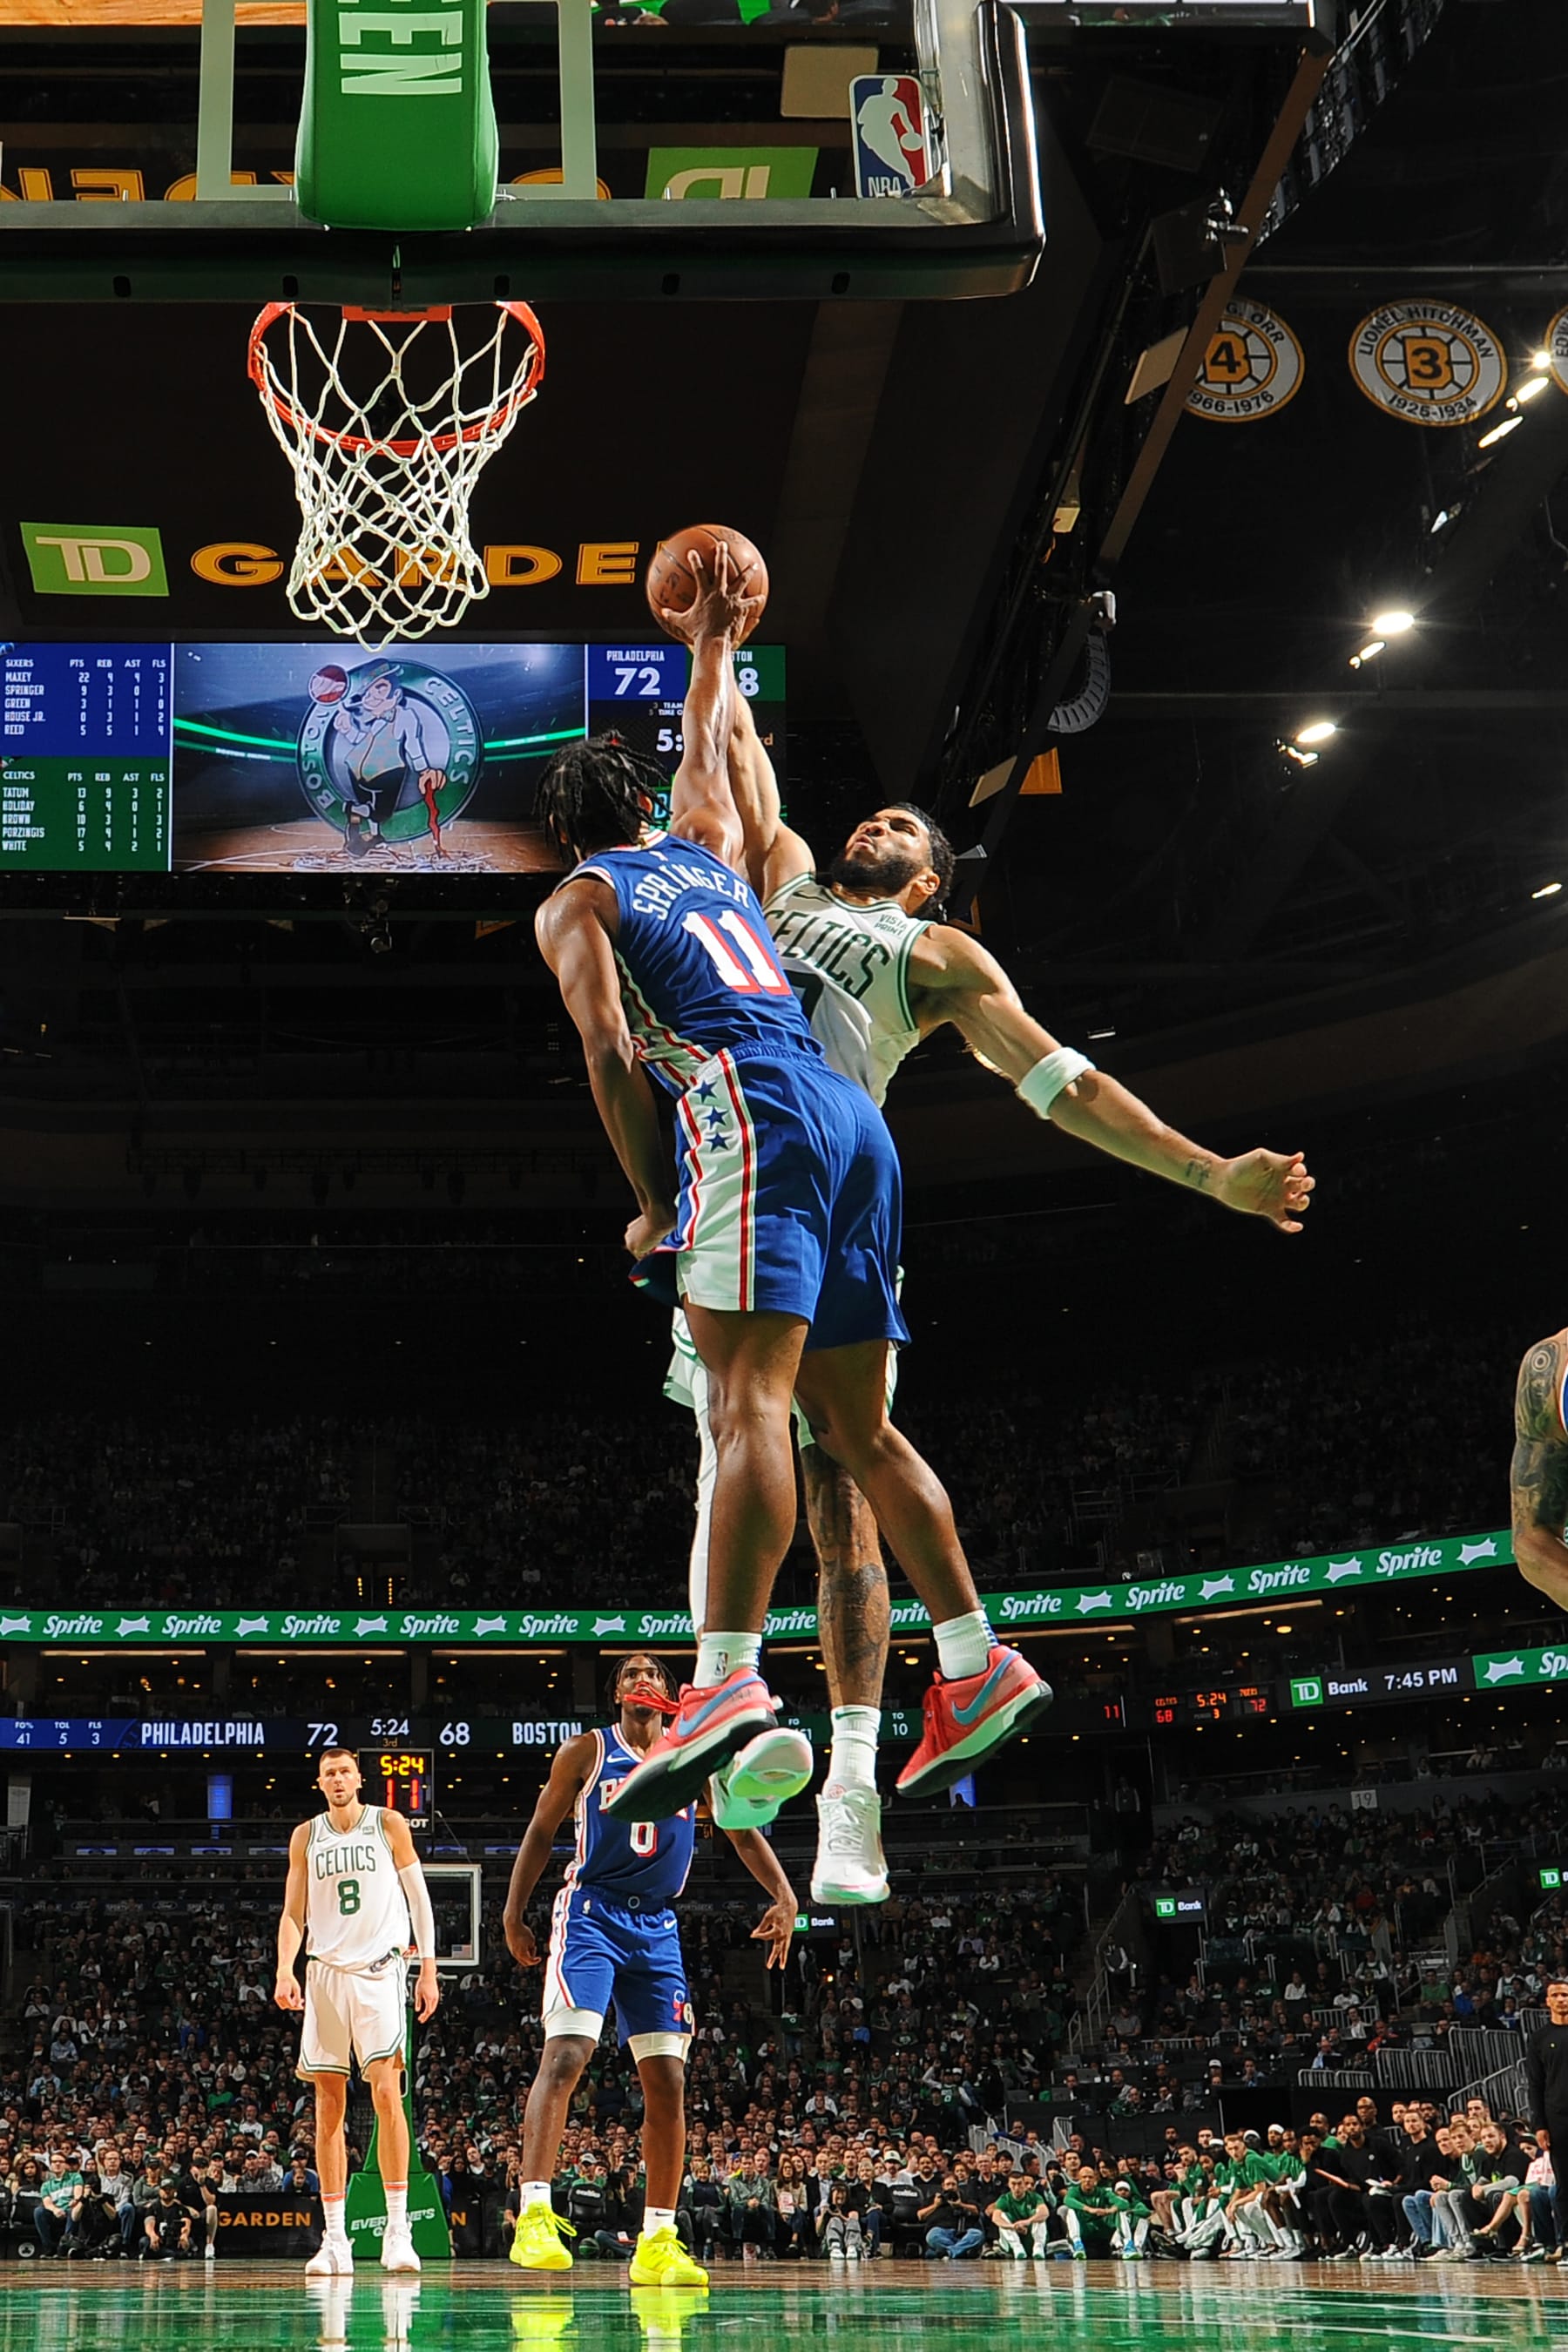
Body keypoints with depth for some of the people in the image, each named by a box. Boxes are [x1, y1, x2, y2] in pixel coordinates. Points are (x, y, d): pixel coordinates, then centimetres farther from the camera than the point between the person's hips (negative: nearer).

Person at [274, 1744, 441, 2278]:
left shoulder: (389, 1825, 4)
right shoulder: (306, 1837, 10)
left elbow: (418, 1898, 6)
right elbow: (293, 1912, 10)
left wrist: (429, 1969, 0)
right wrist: (284, 1971, -6)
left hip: (380, 1970, -3)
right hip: (325, 1973, 3)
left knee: (386, 2093, -16)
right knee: (328, 2107, 2)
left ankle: (398, 2229, -13)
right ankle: (334, 2240, 4)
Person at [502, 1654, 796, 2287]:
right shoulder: (587, 1750, 5)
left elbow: (743, 1830, 11)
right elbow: (541, 1832, 8)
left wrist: (783, 1896, -5)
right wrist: (514, 1913, -1)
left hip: (657, 1927, 4)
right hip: (592, 1913, -4)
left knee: (667, 2080, 0)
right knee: (565, 2054, -21)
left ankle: (657, 2243, 5)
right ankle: (534, 2215, -27)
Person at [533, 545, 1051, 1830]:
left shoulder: (575, 902, 11)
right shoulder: (707, 846, 29)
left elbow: (614, 1052, -5)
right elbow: (708, 747, 51)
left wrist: (653, 1205, 0)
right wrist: (714, 642, 66)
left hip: (752, 1110, -7)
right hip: (853, 1114, 7)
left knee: (748, 1398, -20)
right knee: (857, 1423, 8)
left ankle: (733, 1687, -33)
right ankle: (978, 1663, 0)